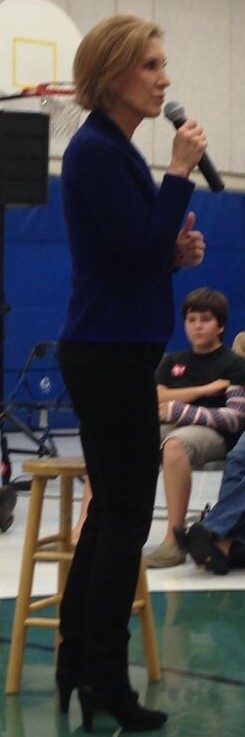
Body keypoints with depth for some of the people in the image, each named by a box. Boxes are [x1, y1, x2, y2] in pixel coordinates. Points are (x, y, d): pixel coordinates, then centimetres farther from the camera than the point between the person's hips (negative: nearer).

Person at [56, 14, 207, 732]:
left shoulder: (118, 150, 14)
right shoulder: (95, 150, -15)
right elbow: (140, 249, -20)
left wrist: (179, 250, 2)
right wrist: (181, 171, -14)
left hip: (115, 350, 10)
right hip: (109, 353, -10)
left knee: (111, 509, 13)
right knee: (127, 517, -4)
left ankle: (77, 664, 21)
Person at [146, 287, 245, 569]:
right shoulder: (172, 361, 24)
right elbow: (156, 399, 9)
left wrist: (176, 410, -15)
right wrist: (204, 390, -2)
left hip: (213, 434, -5)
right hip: (170, 429, 6)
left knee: (175, 444, -41)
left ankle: (174, 543, -40)